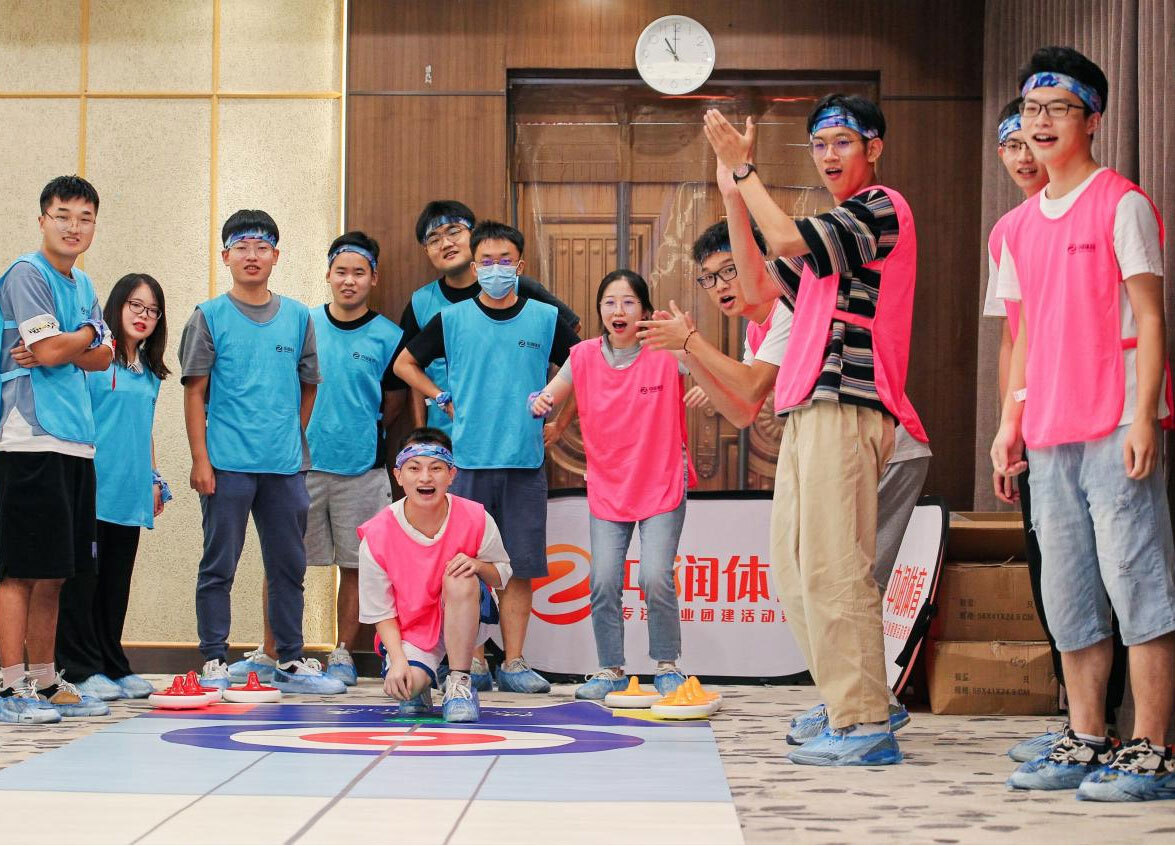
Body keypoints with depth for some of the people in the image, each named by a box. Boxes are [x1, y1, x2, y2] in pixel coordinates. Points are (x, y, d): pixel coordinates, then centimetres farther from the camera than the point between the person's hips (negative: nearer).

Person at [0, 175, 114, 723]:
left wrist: (61, 350, -8)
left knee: (54, 573, 11)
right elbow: (48, 350, -15)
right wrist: (89, 333, 3)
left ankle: (45, 683, 18)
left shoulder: (82, 285, 19)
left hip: (75, 442, 8)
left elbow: (103, 357, 11)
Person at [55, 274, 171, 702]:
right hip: (93, 486, -7)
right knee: (84, 579, -2)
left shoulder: (150, 373, 17)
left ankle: (113, 666, 16)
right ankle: (81, 670, 1)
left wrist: (154, 479, 19)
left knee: (117, 583, 11)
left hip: (131, 493, 7)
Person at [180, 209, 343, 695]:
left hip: (286, 465, 3)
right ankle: (214, 663, 7)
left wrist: (295, 439, 10)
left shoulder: (298, 317, 10)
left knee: (289, 567, 8)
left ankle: (291, 662, 17)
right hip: (227, 465, -3)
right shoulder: (209, 317, 1)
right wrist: (200, 458, -7)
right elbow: (195, 391, -1)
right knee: (219, 567, 1)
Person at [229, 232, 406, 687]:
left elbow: (393, 402, 9)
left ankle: (342, 656, 16)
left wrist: (361, 436, 4)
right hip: (303, 465, 1)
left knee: (355, 565, 5)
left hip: (362, 469, -1)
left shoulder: (387, 337, 1)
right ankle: (268, 654, 12)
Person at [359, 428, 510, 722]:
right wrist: (398, 661, -23)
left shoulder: (475, 518, -14)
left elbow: (502, 574, 1)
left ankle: (459, 682, -18)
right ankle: (419, 689, 11)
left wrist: (478, 565, -23)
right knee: (405, 683, -32)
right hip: (408, 631, -1)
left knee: (460, 579, -32)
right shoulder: (377, 535, -15)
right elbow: (381, 613, -7)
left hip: (462, 623, 1)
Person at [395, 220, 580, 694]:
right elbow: (405, 363, 16)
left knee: (520, 566, 1)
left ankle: (513, 663, 8)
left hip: (525, 462, 1)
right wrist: (445, 401, 6)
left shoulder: (545, 318, 6)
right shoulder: (451, 319, 5)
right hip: (469, 460, -1)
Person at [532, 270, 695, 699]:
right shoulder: (584, 356, -1)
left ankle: (667, 666, 9)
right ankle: (611, 670, 13)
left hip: (662, 485, -3)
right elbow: (547, 399, 5)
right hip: (607, 486, 3)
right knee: (603, 581, -5)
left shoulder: (665, 353, -8)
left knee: (655, 578, -12)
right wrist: (540, 403, -20)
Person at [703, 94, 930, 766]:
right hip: (809, 408, 10)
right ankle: (853, 702, 17)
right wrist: (735, 191, 16)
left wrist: (743, 167, -4)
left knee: (833, 570, -14)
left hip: (846, 407, -10)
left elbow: (786, 238, -16)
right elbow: (760, 287, 22)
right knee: (795, 571, 11)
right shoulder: (835, 228, 25)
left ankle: (866, 725, -13)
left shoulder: (883, 209, -4)